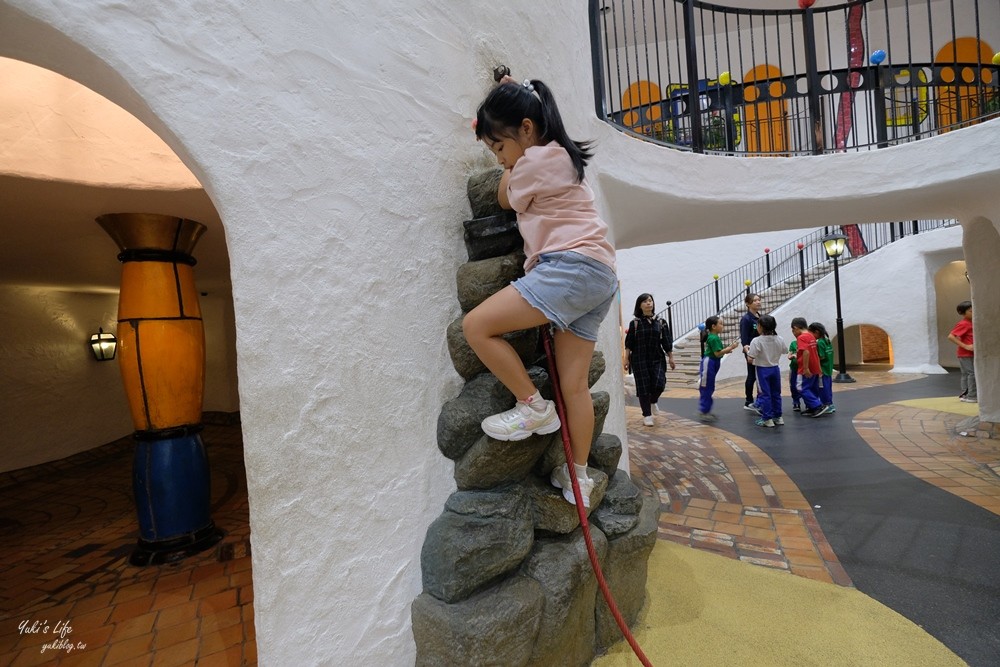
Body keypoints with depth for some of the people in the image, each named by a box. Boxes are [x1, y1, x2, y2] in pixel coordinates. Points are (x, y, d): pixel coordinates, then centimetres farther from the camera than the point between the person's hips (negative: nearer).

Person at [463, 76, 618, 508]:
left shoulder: (535, 159, -3)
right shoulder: (562, 155, 26)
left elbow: (506, 200, 13)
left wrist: (510, 162, 24)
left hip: (571, 266, -10)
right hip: (599, 277, 10)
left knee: (476, 325, -14)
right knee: (574, 384, 9)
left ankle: (534, 407, -3)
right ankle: (578, 476, 17)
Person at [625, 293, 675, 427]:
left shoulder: (661, 322, 5)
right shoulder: (635, 323, 0)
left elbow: (667, 342, 7)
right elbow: (629, 343, 1)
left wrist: (671, 358, 6)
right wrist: (626, 359, -1)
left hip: (657, 359, 2)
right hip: (639, 360, -1)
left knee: (659, 384, -9)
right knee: (643, 387, 0)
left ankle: (653, 401, 25)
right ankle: (647, 415, 13)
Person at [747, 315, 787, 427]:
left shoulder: (756, 341, -20)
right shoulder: (779, 339, -4)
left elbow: (750, 358, -21)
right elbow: (785, 350, 14)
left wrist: (747, 350, -3)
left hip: (762, 370, -5)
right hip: (775, 368, 5)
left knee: (765, 394, 3)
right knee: (776, 393, 16)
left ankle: (767, 419, 6)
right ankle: (778, 417, 25)